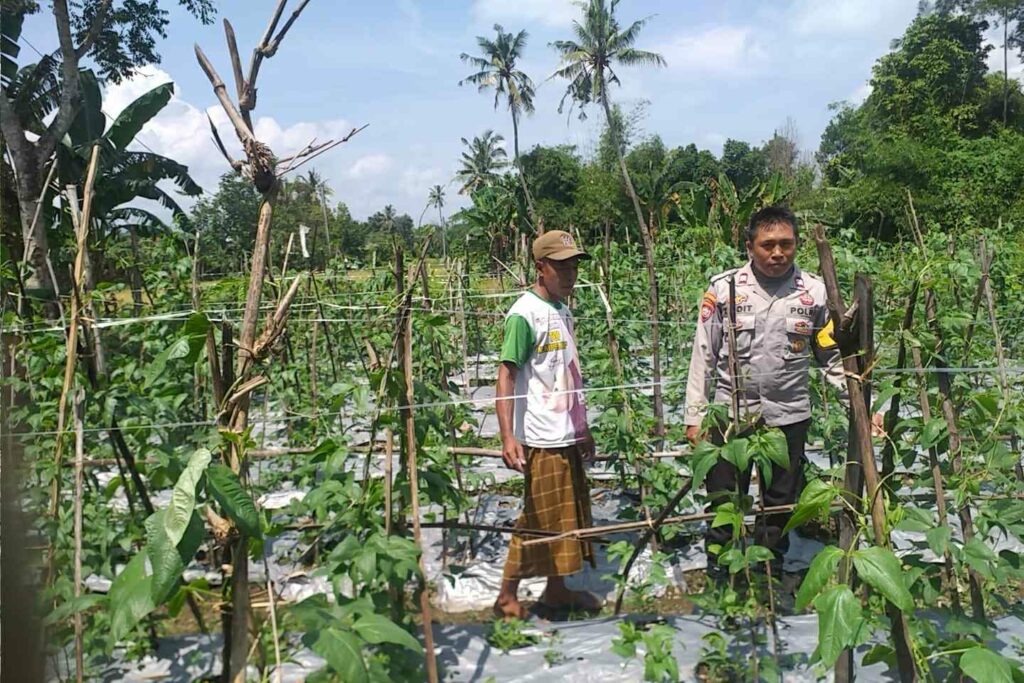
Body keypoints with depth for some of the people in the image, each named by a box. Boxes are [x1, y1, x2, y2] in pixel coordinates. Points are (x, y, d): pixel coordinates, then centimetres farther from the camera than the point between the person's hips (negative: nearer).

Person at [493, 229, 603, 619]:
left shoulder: (563, 310, 12)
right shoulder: (524, 314, -13)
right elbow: (506, 375, -17)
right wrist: (507, 436, -25)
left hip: (568, 437, 8)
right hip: (542, 439, -8)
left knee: (567, 515, 15)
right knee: (538, 520, 0)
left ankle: (556, 590, 29)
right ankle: (507, 595, 14)